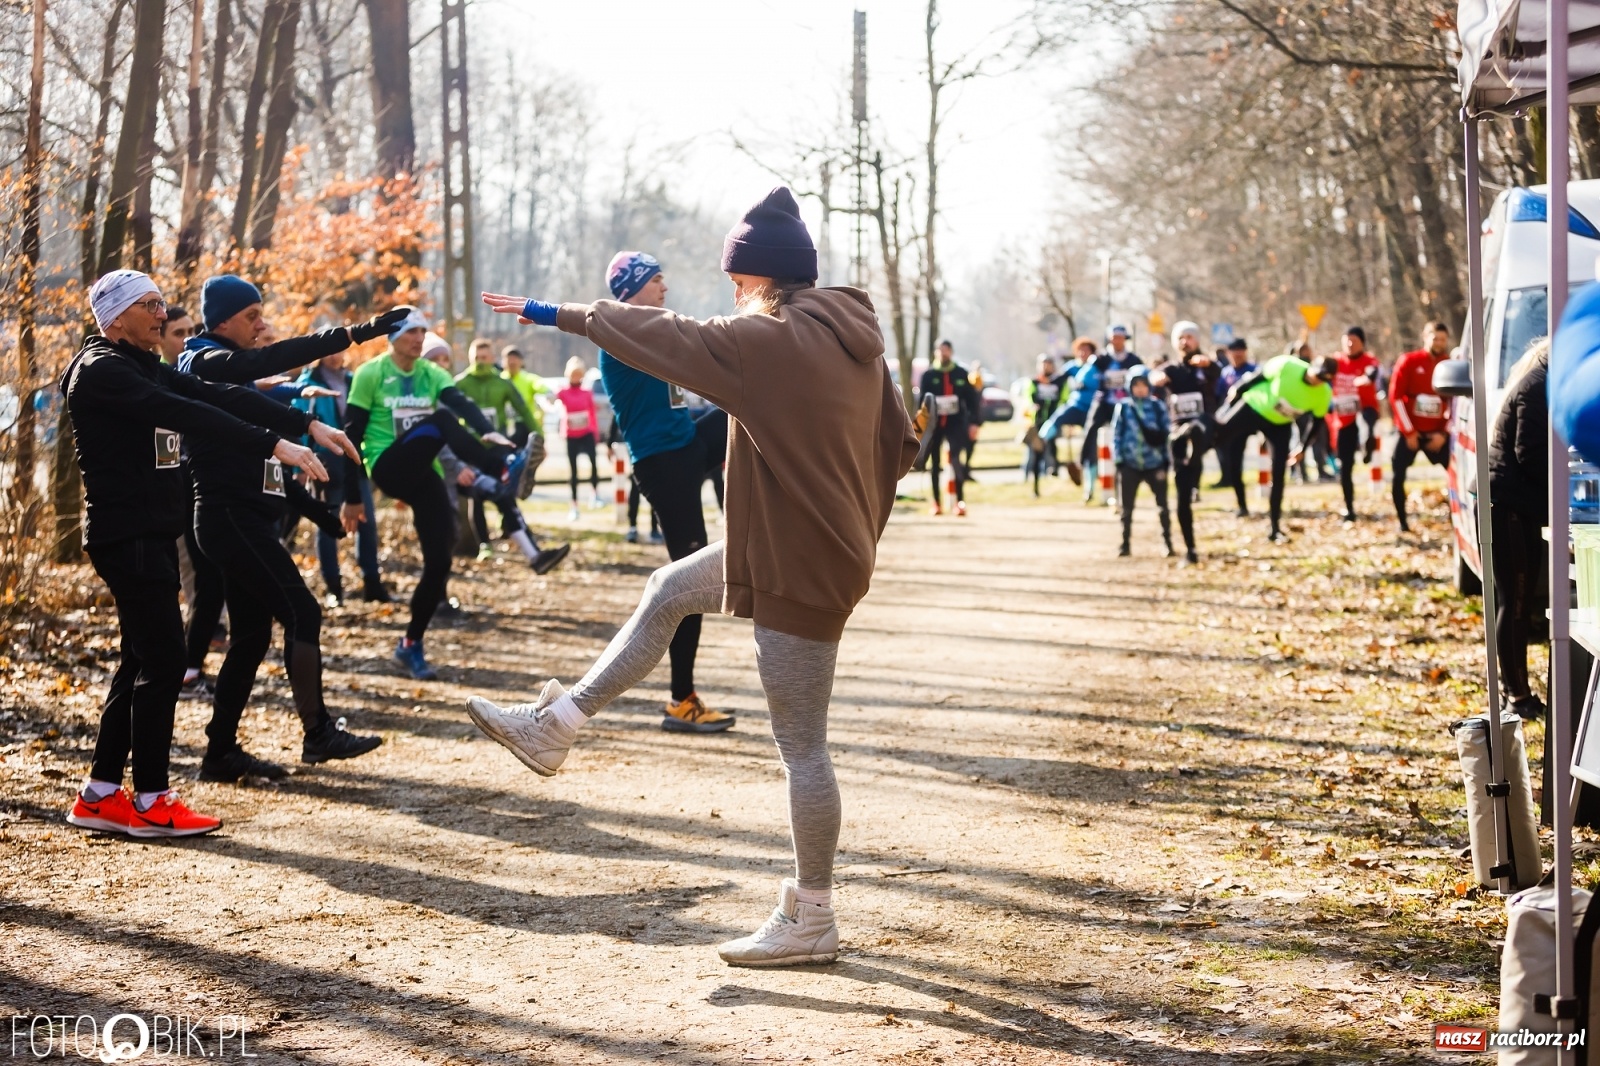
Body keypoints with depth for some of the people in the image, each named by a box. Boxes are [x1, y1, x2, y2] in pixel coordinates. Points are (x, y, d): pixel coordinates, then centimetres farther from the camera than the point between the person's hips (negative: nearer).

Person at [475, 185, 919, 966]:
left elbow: (664, 339, -10)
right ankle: (555, 727, 29)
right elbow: (897, 446, 11)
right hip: (832, 546, 10)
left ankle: (811, 922, 8)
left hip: (800, 570, -10)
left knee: (801, 744, -1)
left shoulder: (766, 341, -18)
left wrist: (559, 315, 2)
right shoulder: (855, 339, 6)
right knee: (668, 593, 21)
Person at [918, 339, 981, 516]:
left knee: (956, 461, -12)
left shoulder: (961, 374, 5)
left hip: (956, 423, -1)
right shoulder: (929, 375, 4)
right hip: (934, 423, 1)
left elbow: (972, 400, 6)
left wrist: (973, 423, -1)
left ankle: (960, 501, -13)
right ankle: (936, 502, 13)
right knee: (935, 463, 6)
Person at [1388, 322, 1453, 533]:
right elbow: (1396, 397, -7)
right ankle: (1402, 522, 6)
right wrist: (1408, 432, -10)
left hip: (1437, 432, 2)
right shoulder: (1408, 361, -5)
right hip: (1409, 431, -2)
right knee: (1398, 476, -5)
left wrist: (1445, 433, -6)